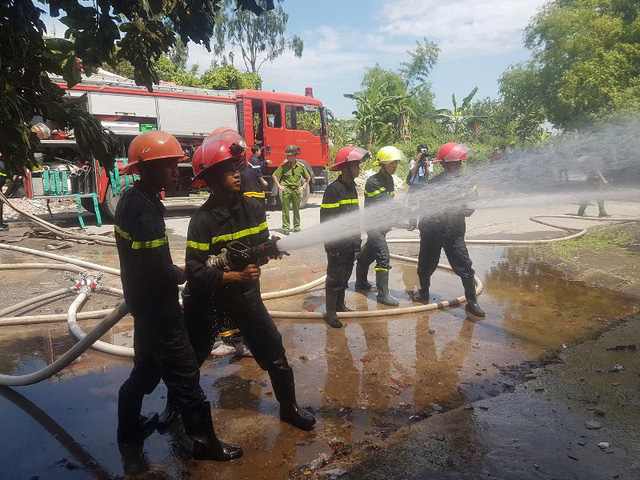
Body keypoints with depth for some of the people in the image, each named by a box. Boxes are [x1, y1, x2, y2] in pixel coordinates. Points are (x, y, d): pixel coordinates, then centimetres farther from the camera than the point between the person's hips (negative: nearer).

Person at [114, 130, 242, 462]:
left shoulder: (131, 199, 4)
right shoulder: (145, 211, -26)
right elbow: (160, 271, -25)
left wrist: (174, 271, 10)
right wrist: (186, 274, -8)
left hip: (143, 300, 10)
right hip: (158, 307, -10)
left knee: (146, 368, 24)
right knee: (184, 374, 2)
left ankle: (129, 428, 42)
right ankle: (204, 442, 17)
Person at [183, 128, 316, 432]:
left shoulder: (253, 208, -6)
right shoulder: (202, 220, -19)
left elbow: (263, 245, 4)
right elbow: (194, 271, -23)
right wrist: (233, 276, -31)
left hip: (245, 293, 3)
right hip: (208, 298, -3)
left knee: (274, 350, 4)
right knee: (192, 357, 16)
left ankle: (289, 407, 25)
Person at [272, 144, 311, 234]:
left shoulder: (300, 166, 2)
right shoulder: (284, 166, -2)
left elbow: (308, 178, 14)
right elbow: (274, 175, 5)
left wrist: (303, 187, 6)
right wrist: (279, 186, -1)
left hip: (296, 190, 2)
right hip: (286, 190, -2)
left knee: (296, 209, 10)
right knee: (285, 209, -1)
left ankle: (296, 226, 22)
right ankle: (285, 228, 4)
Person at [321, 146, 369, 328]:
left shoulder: (352, 187, 11)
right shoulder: (333, 189, -16)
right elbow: (326, 219, -17)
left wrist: (357, 240, 20)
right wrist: (331, 245, -17)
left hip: (350, 244, 8)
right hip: (337, 245, -8)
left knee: (345, 277, 17)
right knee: (335, 279, 0)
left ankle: (340, 305, 32)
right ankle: (330, 313, 10)